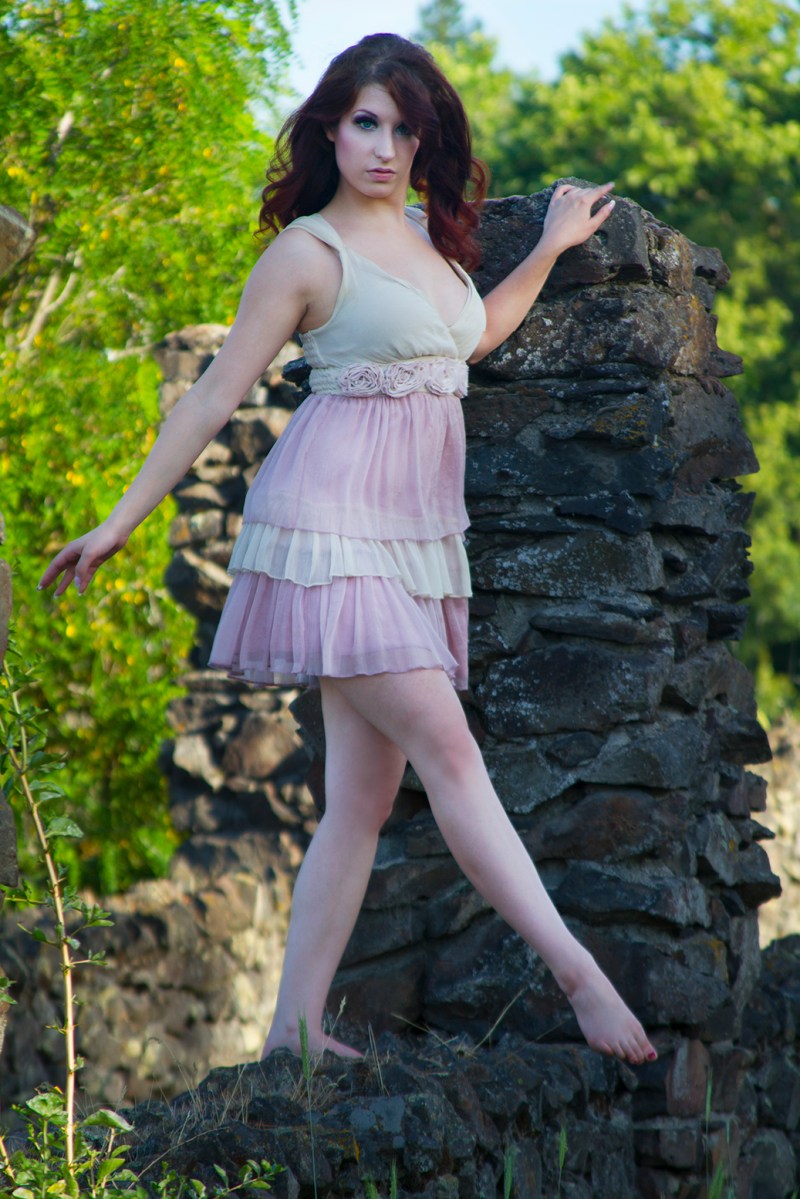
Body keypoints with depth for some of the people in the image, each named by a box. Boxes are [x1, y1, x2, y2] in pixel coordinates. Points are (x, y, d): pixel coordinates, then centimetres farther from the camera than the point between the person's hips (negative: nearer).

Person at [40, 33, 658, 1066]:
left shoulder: (428, 237, 16)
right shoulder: (308, 251, -5)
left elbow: (469, 340, 37)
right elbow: (214, 395, -3)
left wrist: (549, 250, 32)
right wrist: (120, 522, -2)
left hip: (420, 535, 8)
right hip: (335, 521, -8)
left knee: (364, 797, 3)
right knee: (448, 750, -15)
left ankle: (296, 1026, 5)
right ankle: (582, 978, -18)